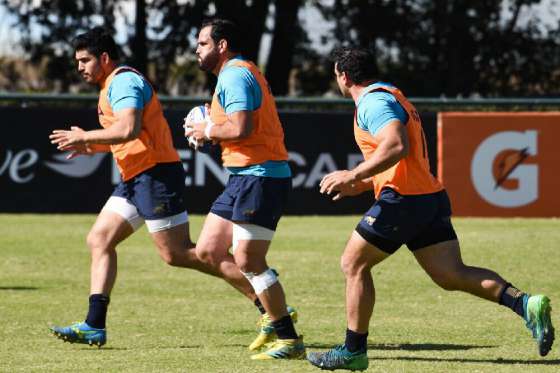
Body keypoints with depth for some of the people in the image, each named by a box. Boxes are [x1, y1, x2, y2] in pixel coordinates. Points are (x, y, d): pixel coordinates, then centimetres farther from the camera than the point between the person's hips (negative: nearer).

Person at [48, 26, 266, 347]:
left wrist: (85, 137, -17)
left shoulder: (123, 81, -13)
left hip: (156, 174, -11)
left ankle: (262, 298, -8)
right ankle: (94, 326, 2)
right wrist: (92, 146, 20)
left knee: (177, 253, -11)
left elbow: (129, 129, -28)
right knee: (99, 240, 6)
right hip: (137, 178, 11)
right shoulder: (113, 86, 20)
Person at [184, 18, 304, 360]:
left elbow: (240, 128, -24)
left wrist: (208, 130, -7)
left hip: (259, 175, -11)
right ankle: (274, 314, 13)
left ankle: (290, 341, -9)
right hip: (245, 177, 11)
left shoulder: (235, 75, -12)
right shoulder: (240, 73, 22)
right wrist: (211, 132, 13)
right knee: (208, 251, 9)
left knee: (247, 259, -12)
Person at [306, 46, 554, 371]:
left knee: (353, 264, 5)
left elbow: (396, 147, -28)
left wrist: (353, 176, -24)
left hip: (403, 199, -9)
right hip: (431, 198, 9)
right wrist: (360, 186, 30)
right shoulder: (390, 97, 23)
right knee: (452, 275, 0)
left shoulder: (373, 102, -10)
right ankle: (526, 304, -17)